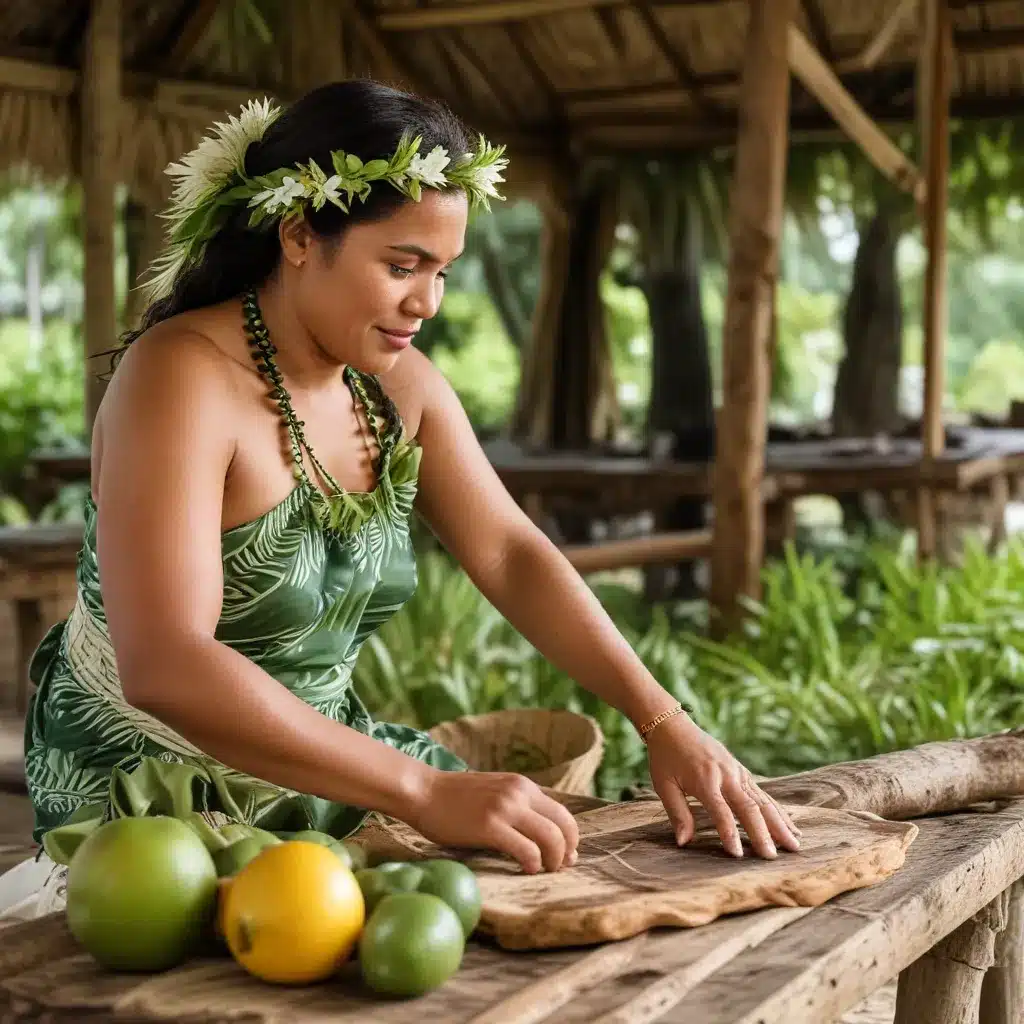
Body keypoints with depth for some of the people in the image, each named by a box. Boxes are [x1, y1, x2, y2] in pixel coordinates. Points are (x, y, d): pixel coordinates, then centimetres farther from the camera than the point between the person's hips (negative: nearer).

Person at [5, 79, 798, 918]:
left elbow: (511, 555, 1)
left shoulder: (399, 384, -1)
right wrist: (427, 793, -38)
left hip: (308, 776, 8)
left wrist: (665, 723, -12)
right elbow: (166, 667, -35)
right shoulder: (182, 377, -25)